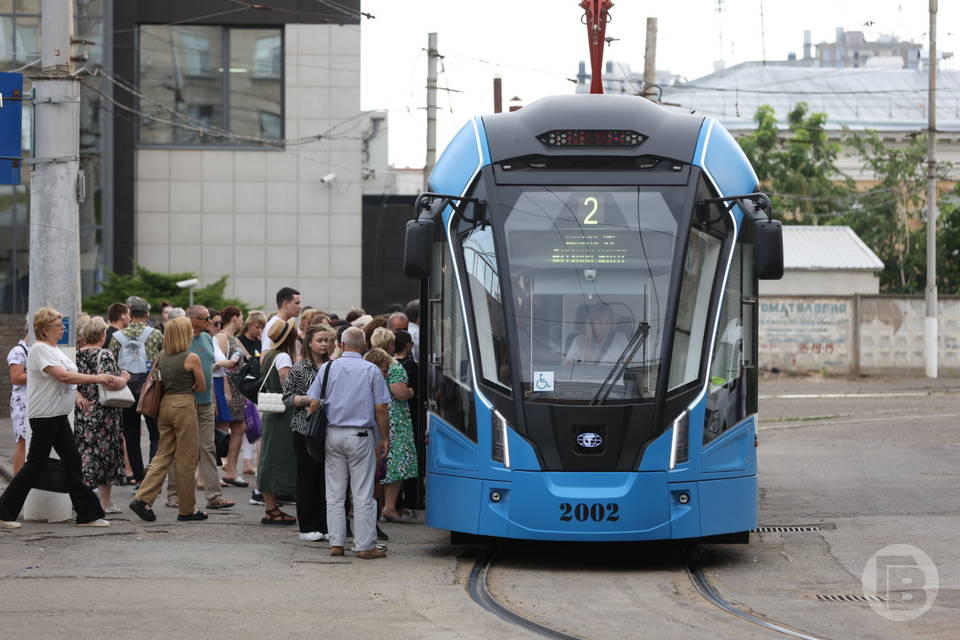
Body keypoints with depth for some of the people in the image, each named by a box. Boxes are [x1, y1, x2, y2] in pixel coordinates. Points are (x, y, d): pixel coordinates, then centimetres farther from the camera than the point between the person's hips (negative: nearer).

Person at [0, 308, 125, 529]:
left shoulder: (54, 350, 16)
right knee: (35, 465, -4)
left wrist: (105, 380, 3)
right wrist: (96, 378, -19)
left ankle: (87, 515, 8)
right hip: (44, 417, -9)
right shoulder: (39, 349, -15)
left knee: (73, 462, 6)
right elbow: (63, 376, -24)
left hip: (59, 416, 9)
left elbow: (71, 377, 15)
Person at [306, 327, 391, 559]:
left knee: (334, 494, 9)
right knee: (363, 494, 1)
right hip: (360, 436, -2)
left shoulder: (327, 368, 4)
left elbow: (314, 404, 2)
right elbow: (381, 409, -3)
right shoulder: (371, 370, -1)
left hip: (332, 435, 2)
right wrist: (385, 439, 6)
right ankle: (365, 545, 1)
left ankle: (336, 543, 9)